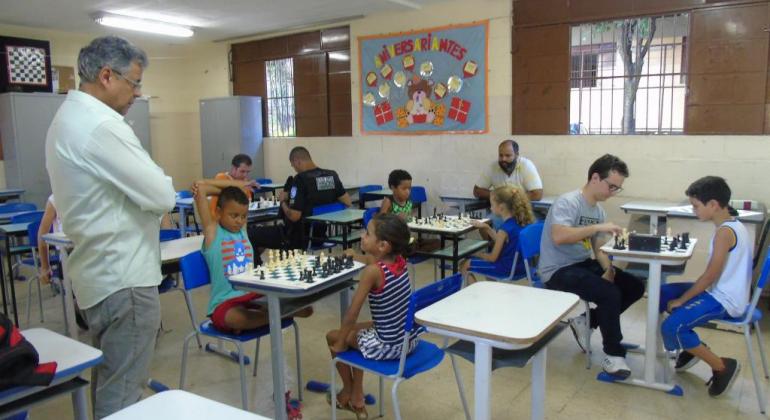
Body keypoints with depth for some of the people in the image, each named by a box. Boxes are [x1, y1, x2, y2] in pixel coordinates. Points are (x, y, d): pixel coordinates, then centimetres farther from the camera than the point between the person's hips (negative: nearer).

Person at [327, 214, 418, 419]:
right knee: (354, 330, 29)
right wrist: (356, 256, 36)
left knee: (332, 336, 15)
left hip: (388, 346, -7)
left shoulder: (372, 271, -23)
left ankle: (348, 391, 37)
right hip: (410, 339, 7)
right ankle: (357, 398, 36)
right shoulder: (400, 261, -2)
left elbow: (352, 313, -18)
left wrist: (339, 342, -3)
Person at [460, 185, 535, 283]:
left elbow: (492, 257, -17)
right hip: (518, 265, 9)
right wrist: (486, 227, 11)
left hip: (507, 268, -9)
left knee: (464, 265, 2)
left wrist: (477, 255, 0)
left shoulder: (505, 228, -25)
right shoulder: (518, 221, 0)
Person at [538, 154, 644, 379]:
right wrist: (598, 227, -32)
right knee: (610, 293, -26)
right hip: (559, 271, -9)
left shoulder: (599, 210, 9)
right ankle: (613, 354, -6)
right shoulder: (568, 202, -17)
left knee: (635, 286, 4)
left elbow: (597, 249, 11)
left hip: (584, 264, 9)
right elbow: (558, 237, -33)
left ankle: (586, 321, 13)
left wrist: (609, 270, -8)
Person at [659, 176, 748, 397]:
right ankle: (695, 347, 22)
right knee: (662, 294, 13)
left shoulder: (725, 231, -22)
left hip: (724, 301, -10)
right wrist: (681, 296, 11)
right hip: (721, 292, 10)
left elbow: (711, 275, -22)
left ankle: (723, 366, -3)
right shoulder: (733, 226, 9)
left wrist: (681, 300, -12)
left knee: (671, 327, -21)